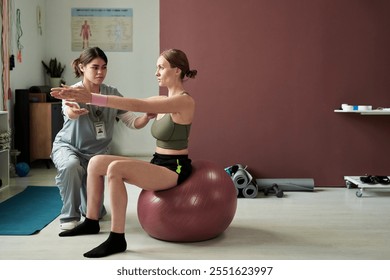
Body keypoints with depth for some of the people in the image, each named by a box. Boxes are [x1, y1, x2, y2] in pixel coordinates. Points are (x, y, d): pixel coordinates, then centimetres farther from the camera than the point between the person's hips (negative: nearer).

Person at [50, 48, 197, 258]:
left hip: (175, 169, -9)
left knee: (116, 168, -29)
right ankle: (91, 221, 13)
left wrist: (92, 98, -32)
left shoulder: (184, 101, -15)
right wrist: (85, 97, -7)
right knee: (96, 162, 0)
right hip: (158, 164, 9)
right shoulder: (163, 101, 12)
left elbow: (136, 105, -26)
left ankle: (117, 239, -23)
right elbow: (135, 106, 3)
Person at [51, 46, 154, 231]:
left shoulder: (112, 94, -10)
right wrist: (74, 111, -68)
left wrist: (147, 117, -34)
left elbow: (133, 122, -11)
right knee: (71, 165, -40)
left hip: (96, 153, 3)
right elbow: (70, 113, -43)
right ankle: (69, 215, -17)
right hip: (67, 146, -3)